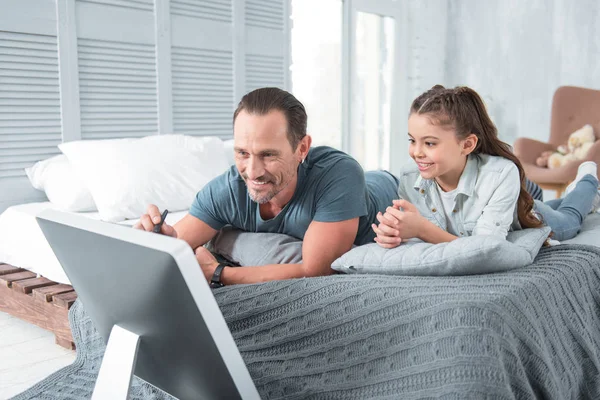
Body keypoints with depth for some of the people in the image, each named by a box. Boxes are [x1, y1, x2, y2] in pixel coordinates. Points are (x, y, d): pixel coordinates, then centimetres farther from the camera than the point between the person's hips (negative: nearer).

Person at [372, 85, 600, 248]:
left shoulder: (502, 174, -46)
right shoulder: (409, 179, -35)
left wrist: (423, 230, -62)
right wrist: (393, 233, -52)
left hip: (525, 217, -2)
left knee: (568, 223, 33)